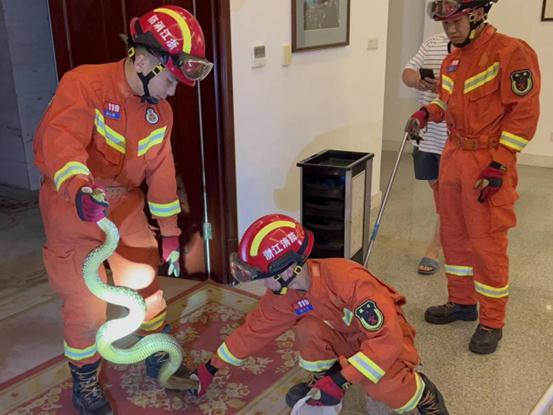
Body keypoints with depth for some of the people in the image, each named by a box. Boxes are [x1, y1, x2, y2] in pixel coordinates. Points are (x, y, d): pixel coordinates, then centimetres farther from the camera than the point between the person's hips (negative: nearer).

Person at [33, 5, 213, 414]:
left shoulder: (159, 112, 0)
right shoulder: (84, 84, -20)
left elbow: (161, 172, 6)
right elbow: (59, 138, -36)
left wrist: (169, 232, 8)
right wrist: (78, 187, -56)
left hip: (126, 208, 5)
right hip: (73, 212, -5)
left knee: (147, 287, 12)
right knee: (86, 306, 1)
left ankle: (161, 358, 38)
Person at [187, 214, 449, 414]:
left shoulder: (350, 281, -38)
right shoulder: (283, 294, -16)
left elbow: (386, 340, -36)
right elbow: (254, 330, -2)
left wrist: (340, 379, -36)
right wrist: (211, 367, 0)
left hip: (386, 336, -5)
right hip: (348, 336, 5)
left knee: (380, 386, -35)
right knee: (308, 328, -26)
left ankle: (421, 393, 0)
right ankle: (321, 380, 4)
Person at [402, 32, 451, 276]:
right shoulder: (432, 42, 11)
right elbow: (408, 71, 5)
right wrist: (417, 80, -20)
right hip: (427, 132, 6)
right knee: (436, 185, 17)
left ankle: (433, 251, 9)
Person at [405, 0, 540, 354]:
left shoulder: (511, 52, -14)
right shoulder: (452, 59, 10)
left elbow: (524, 113, -16)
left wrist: (498, 166, -19)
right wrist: (426, 113, 2)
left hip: (488, 163, -8)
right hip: (453, 156, 8)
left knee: (487, 245, -1)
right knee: (454, 235, 16)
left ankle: (492, 323, 15)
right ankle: (462, 302, 34)